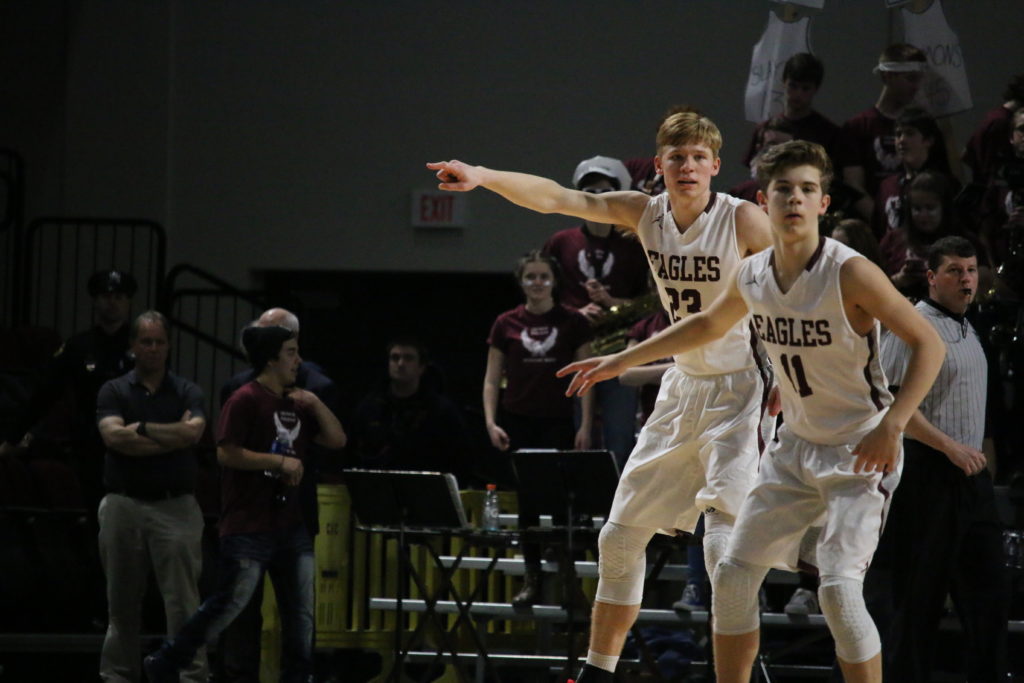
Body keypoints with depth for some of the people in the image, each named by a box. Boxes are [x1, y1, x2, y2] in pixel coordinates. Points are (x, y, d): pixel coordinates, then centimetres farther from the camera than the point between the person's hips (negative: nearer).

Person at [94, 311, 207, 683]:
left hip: (175, 506, -1)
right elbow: (113, 436, -11)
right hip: (124, 504, 1)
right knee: (123, 600, 7)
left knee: (183, 601, -6)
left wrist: (142, 428, -9)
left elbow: (193, 431, -12)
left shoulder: (187, 392, 8)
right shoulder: (114, 391, 8)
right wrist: (170, 437, -9)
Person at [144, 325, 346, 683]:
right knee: (229, 603, -6)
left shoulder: (297, 404, 13)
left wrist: (315, 404, 0)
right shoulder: (245, 401, -10)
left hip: (290, 524, 8)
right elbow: (227, 452, -16)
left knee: (301, 611, 6)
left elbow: (337, 440, 14)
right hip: (249, 526, -7)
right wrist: (279, 461, -17)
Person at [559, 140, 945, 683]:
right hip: (795, 448, 7)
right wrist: (621, 360, 24)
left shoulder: (850, 273, -21)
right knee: (733, 575, 6)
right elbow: (708, 324, 22)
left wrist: (891, 426, -29)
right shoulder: (751, 277, 0)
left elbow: (927, 344, -19)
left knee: (839, 589, -20)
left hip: (860, 453, -7)